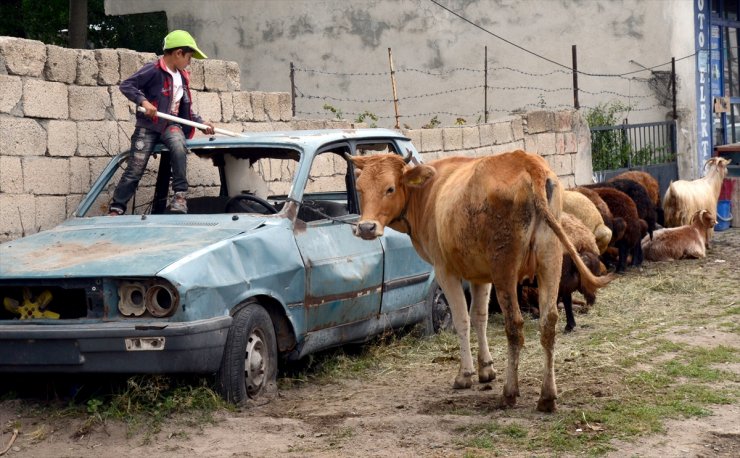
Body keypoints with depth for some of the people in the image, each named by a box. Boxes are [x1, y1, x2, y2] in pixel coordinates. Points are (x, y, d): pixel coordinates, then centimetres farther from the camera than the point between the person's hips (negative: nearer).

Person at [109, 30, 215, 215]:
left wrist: (201, 122, 13)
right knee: (135, 170, -10)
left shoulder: (182, 78, 15)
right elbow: (126, 85, -14)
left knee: (179, 146, -30)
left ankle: (180, 195, -26)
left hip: (171, 125, 4)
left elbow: (186, 110, 24)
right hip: (148, 126, -4)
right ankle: (116, 208, -1)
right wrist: (143, 101, -26)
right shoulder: (154, 70, -9)